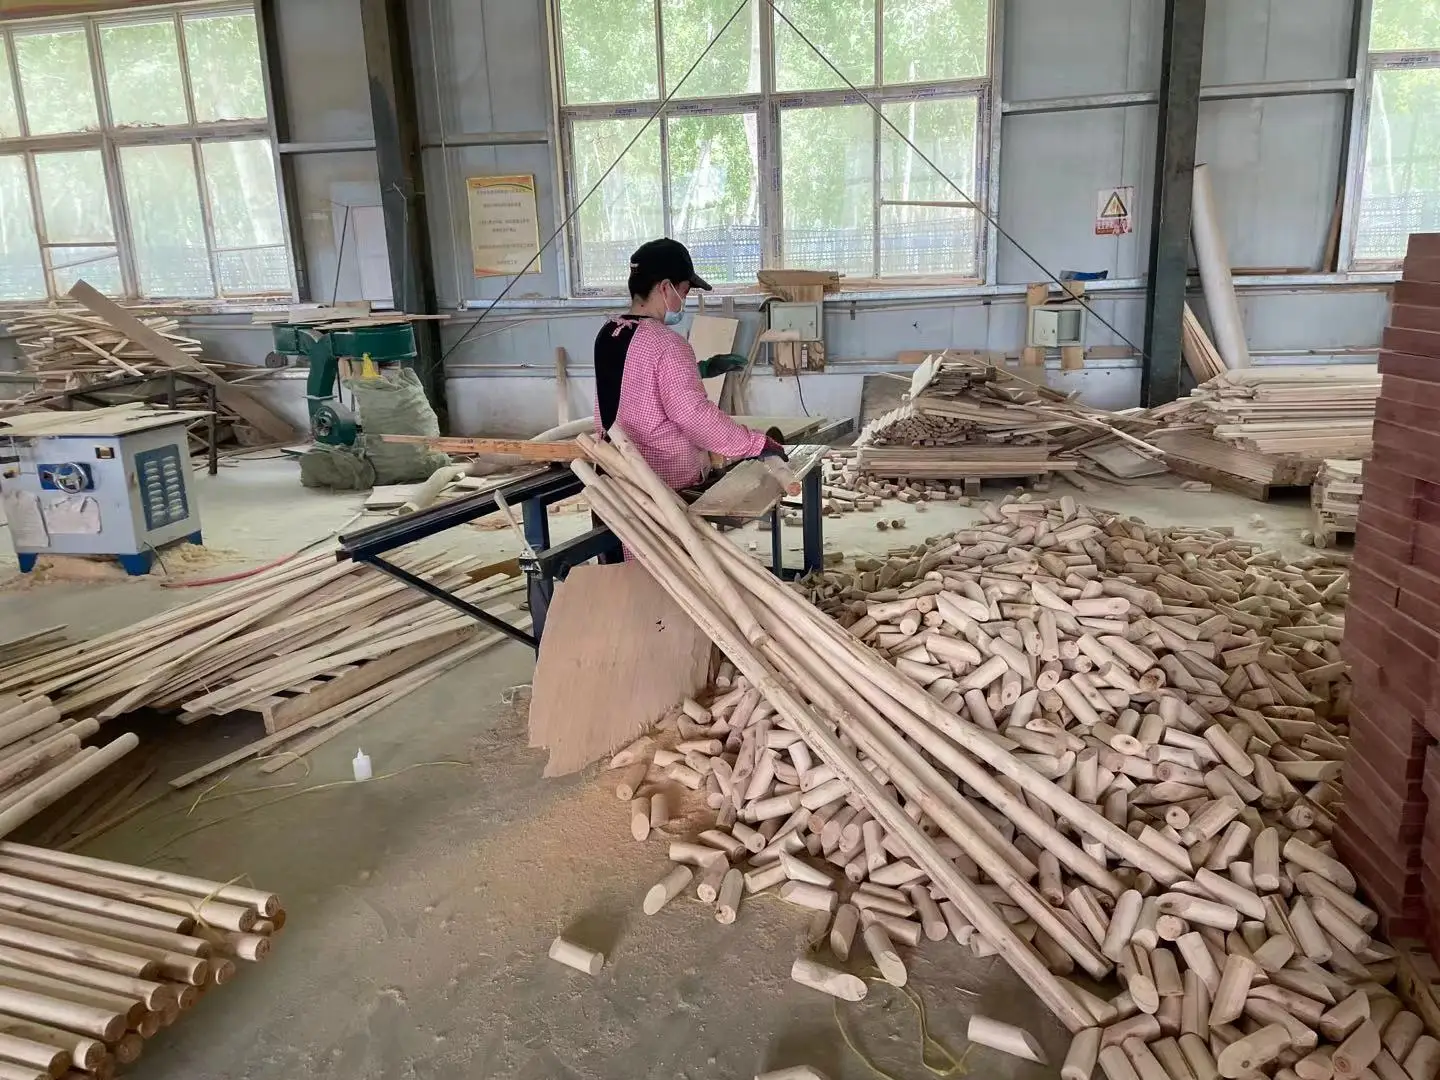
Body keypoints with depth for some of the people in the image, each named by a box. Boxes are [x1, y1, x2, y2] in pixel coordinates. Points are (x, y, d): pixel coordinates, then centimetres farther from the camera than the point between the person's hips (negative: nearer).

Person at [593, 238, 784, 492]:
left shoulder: (607, 332, 5)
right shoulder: (666, 344, -21)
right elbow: (694, 415, -26)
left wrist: (697, 371, 22)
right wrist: (758, 444, -22)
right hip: (670, 476, -8)